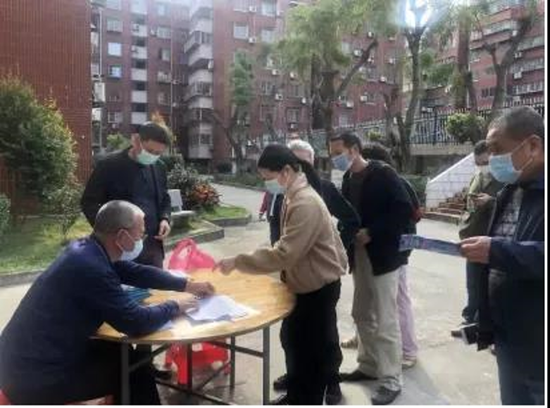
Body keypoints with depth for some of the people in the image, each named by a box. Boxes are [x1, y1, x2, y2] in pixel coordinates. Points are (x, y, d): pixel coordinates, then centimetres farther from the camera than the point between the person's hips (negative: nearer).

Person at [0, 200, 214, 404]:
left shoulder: (87, 249, 0)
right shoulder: (90, 267, -30)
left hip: (32, 356, 9)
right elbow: (137, 323, -25)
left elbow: (138, 272, 13)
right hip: (34, 376, -8)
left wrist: (186, 285, 11)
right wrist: (174, 307, -7)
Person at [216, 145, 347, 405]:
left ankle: (308, 400, 27)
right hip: (304, 282, 10)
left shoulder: (306, 204, -28)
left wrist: (238, 262, -28)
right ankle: (296, 395, 40)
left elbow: (285, 254, -32)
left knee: (313, 348, 7)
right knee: (292, 340, 21)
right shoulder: (293, 196, 5)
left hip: (319, 287, -10)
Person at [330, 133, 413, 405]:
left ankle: (391, 381, 13)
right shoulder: (349, 178, 8)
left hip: (382, 255, -8)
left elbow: (405, 210, -19)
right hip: (360, 255, 8)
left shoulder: (382, 174, -13)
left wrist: (371, 232, -21)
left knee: (385, 321, 0)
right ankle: (369, 367, 33)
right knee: (362, 315, 17)